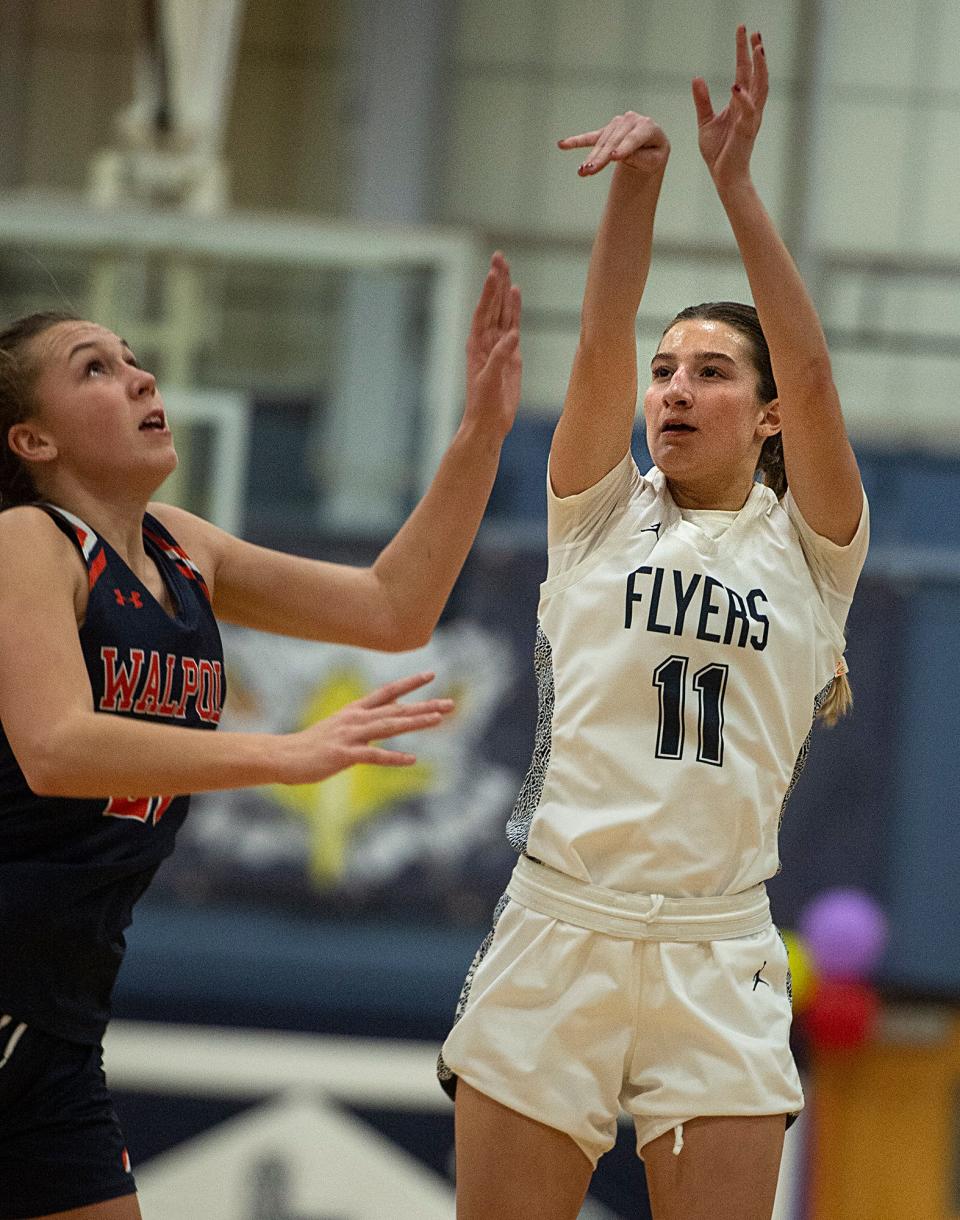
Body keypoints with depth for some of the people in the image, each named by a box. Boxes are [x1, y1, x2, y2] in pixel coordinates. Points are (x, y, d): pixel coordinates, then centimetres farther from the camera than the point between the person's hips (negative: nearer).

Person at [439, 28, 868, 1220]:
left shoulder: (805, 545, 7)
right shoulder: (601, 518, 10)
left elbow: (811, 375, -8)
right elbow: (600, 349, -5)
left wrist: (735, 182, -14)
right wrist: (637, 177, -19)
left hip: (716, 963, -1)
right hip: (557, 932, 1)